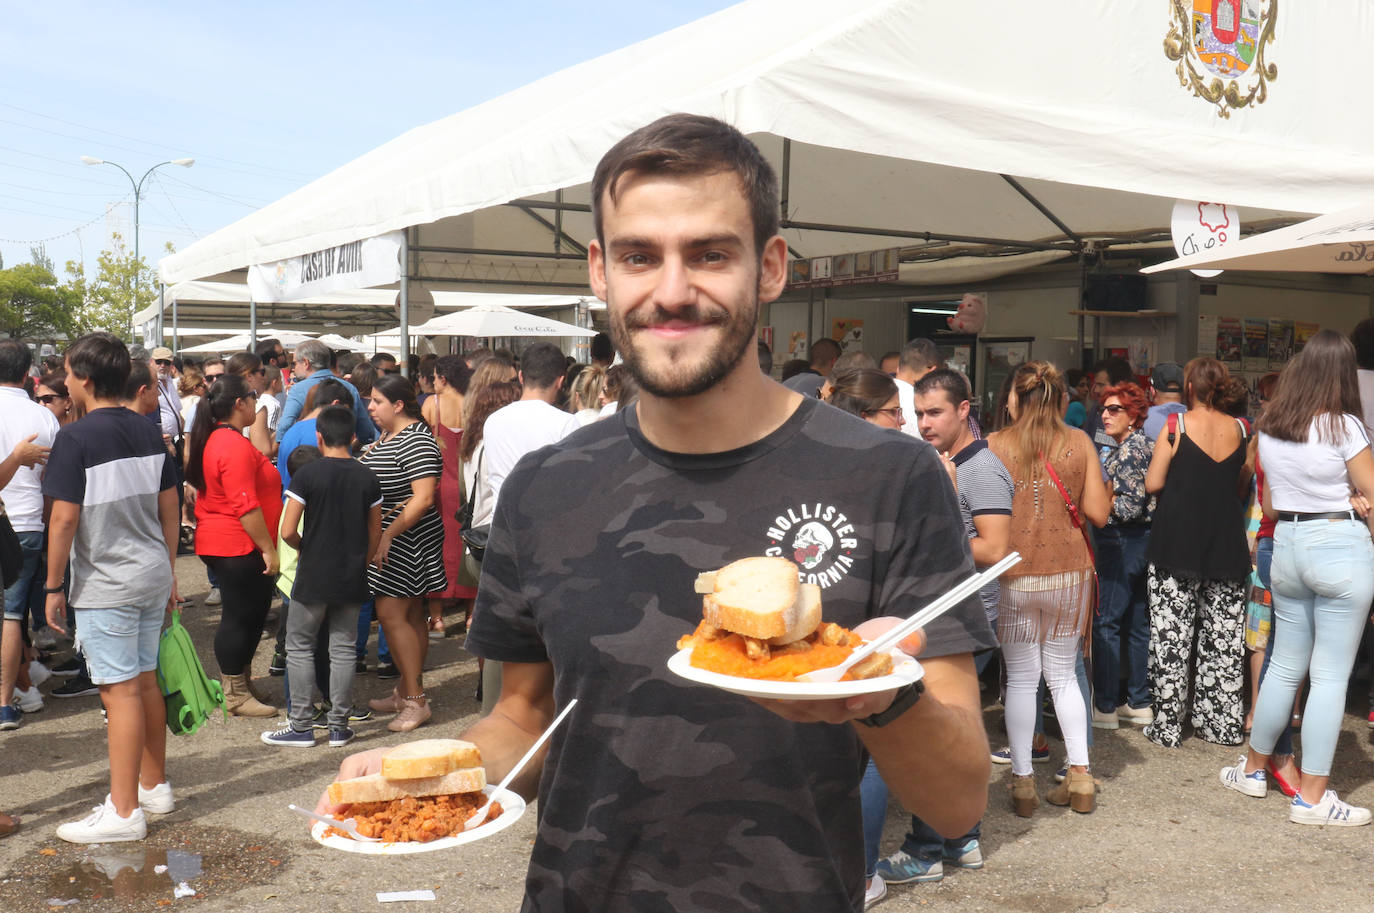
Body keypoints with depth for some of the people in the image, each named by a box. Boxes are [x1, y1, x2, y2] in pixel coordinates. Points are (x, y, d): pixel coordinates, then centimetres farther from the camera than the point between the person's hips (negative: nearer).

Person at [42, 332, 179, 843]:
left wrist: (54, 587, -6)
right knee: (146, 680, 17)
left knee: (120, 690, -3)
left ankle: (124, 812, 3)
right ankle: (154, 786, 28)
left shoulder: (75, 438, -13)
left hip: (106, 584, -7)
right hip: (153, 574, 7)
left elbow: (64, 519, -14)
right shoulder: (147, 432, 7)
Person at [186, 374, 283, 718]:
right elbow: (245, 506, -24)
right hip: (239, 546, -11)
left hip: (217, 542, 11)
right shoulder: (235, 446, -20)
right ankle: (236, 695, 6)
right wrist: (269, 549, -20)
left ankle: (242, 684, 26)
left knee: (248, 615, 17)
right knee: (241, 617, -2)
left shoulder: (212, 440, 13)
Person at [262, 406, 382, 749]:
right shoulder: (367, 477, 1)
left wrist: (306, 549, 8)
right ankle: (339, 726, 13)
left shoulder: (308, 474, -10)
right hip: (352, 578, 3)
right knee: (343, 648, 9)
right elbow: (375, 534, 6)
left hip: (314, 577, -3)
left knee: (299, 647, 9)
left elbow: (287, 531, -12)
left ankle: (301, 727, 10)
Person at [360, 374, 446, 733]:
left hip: (407, 540, -10)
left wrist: (389, 535, -25)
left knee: (391, 614, -10)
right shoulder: (387, 437, 13)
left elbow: (423, 498, -25)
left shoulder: (415, 441, -18)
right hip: (390, 539, 10)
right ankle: (408, 690, 22)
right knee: (410, 615, 14)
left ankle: (416, 701, -4)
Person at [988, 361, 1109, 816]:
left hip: (1014, 574, -2)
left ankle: (1022, 781, 10)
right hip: (1069, 570, 2)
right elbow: (1098, 513, -1)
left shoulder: (994, 445, -6)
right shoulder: (1079, 442, 0)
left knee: (1021, 679, 7)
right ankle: (1080, 775, 17)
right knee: (1064, 675, 15)